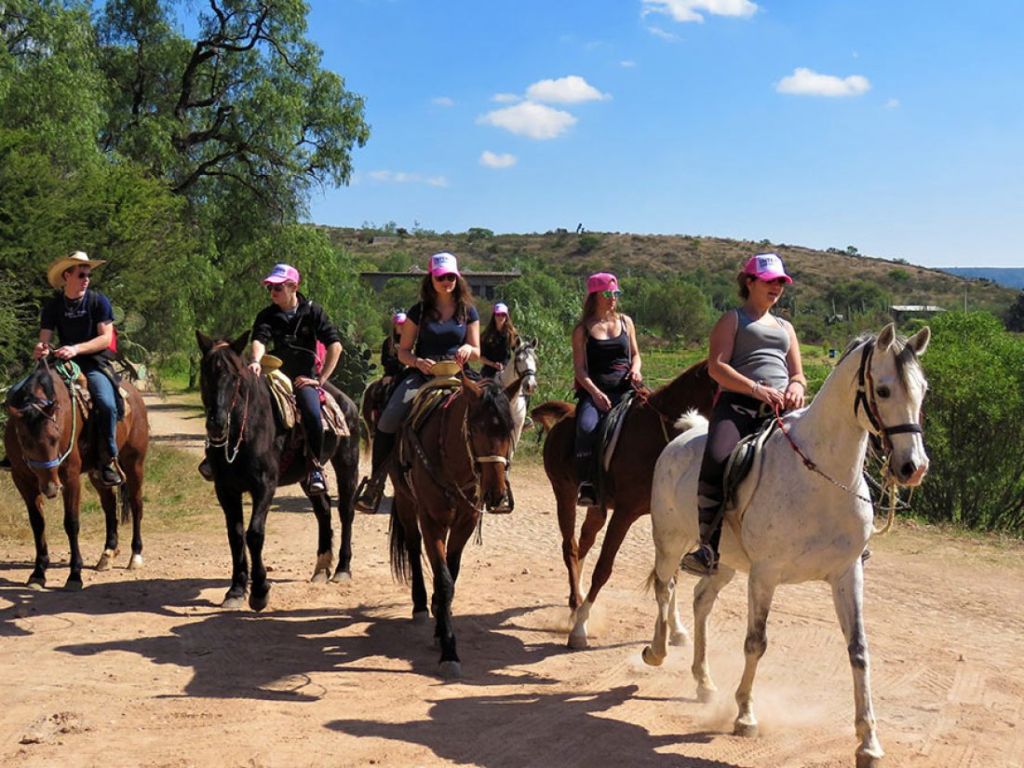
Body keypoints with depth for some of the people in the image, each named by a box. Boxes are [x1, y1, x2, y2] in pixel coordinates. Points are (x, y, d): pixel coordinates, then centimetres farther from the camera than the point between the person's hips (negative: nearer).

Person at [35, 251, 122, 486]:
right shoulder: (53, 306, 6)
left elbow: (105, 338, -9)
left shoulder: (99, 301, -2)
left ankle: (108, 460, -15)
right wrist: (41, 349, -21)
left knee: (106, 404, -30)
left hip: (95, 363, -3)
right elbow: (44, 340, 4)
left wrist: (76, 349, -22)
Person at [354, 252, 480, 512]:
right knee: (388, 420, -24)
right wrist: (418, 361, -13)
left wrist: (468, 349, -11)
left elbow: (476, 352, 14)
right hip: (422, 375, 0)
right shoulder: (419, 311, 9)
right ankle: (375, 483, -13)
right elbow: (403, 351, 9)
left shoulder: (468, 311, 12)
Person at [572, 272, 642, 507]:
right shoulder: (583, 329, 6)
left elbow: (635, 354, 24)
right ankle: (586, 486, -27)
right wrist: (595, 393, -16)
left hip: (625, 388, 3)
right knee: (586, 427, -32)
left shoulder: (625, 322, 17)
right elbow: (579, 368, 0)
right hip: (594, 390, -2)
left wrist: (635, 369, 0)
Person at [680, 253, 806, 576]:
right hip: (738, 404, -4)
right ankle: (709, 548, -26)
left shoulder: (786, 328, 32)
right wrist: (757, 389, -15)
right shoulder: (733, 319, 15)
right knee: (716, 461, -34)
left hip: (781, 409, 4)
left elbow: (798, 374, 27)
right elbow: (716, 366, 0)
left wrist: (796, 388, 0)